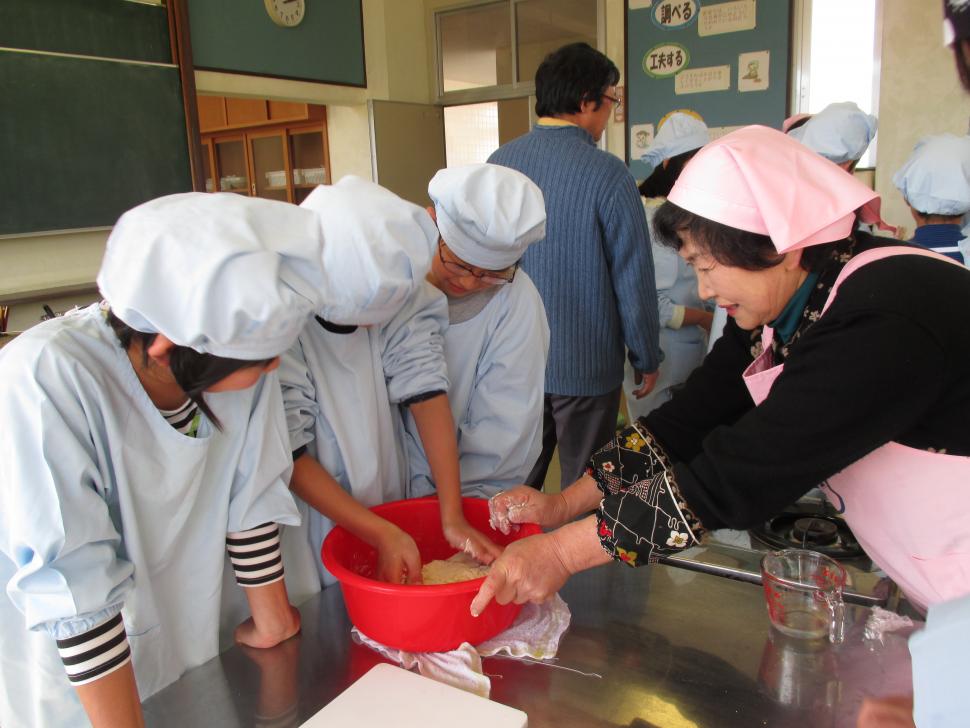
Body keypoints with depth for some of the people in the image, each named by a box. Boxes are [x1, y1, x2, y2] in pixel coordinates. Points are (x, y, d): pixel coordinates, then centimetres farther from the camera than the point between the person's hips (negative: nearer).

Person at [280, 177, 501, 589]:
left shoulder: (391, 285, -17)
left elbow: (423, 383, -18)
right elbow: (286, 453, -23)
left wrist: (453, 517, -20)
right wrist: (381, 534, -24)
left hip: (389, 503, 4)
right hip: (312, 516, -4)